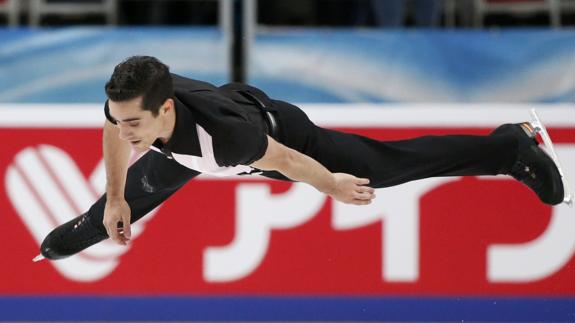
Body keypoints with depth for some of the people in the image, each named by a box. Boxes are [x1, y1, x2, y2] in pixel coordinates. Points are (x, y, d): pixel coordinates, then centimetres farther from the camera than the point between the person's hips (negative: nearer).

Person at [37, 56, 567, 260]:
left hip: (281, 130, -5)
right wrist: (115, 199, 3)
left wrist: (333, 187, -13)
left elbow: (286, 161, -31)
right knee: (144, 181, 30)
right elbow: (113, 134, -9)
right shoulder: (129, 106, -36)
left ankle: (513, 145, 25)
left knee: (389, 165, 9)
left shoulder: (223, 133, -51)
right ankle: (97, 224, 66)